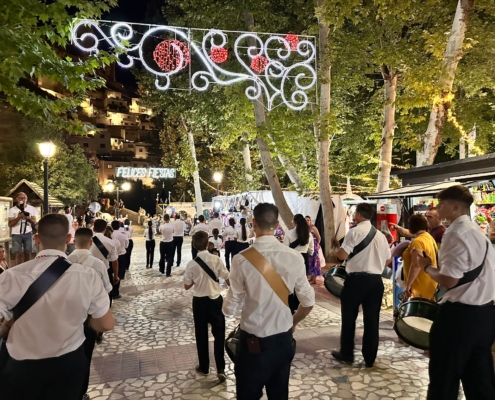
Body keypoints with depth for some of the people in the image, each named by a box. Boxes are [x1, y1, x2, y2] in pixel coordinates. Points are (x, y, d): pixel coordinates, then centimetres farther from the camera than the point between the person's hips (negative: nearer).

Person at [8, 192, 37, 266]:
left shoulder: (31, 208, 5)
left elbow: (34, 223, 3)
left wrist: (28, 218, -18)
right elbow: (10, 224, -5)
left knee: (28, 253, 4)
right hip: (16, 234, -1)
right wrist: (19, 217, -19)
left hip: (28, 233, 2)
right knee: (19, 254, -2)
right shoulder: (12, 210, 0)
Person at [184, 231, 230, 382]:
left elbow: (187, 286, -4)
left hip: (199, 301, 0)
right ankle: (220, 369, 6)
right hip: (215, 299, 0)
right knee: (219, 333, 9)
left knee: (201, 335, 14)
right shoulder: (216, 259, -11)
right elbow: (227, 279, -6)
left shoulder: (192, 264, -11)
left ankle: (204, 367, 27)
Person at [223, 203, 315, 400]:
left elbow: (230, 308, -12)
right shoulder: (295, 257, -10)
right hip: (283, 339, 3)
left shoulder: (242, 259, -19)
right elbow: (308, 302, 0)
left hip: (252, 341, -3)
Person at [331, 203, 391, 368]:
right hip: (376, 280, 6)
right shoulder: (380, 235, 10)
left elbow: (342, 255, -16)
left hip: (356, 279, -5)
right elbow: (387, 260, 14)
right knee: (372, 320, 11)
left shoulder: (354, 232, -10)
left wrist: (336, 246, 4)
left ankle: (346, 355, 20)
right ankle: (369, 358, 19)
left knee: (349, 318, 9)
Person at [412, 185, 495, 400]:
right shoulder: (477, 231, 13)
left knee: (445, 377, 6)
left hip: (459, 314, -9)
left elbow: (449, 280, -21)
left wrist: (427, 266, -6)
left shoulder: (456, 234, -18)